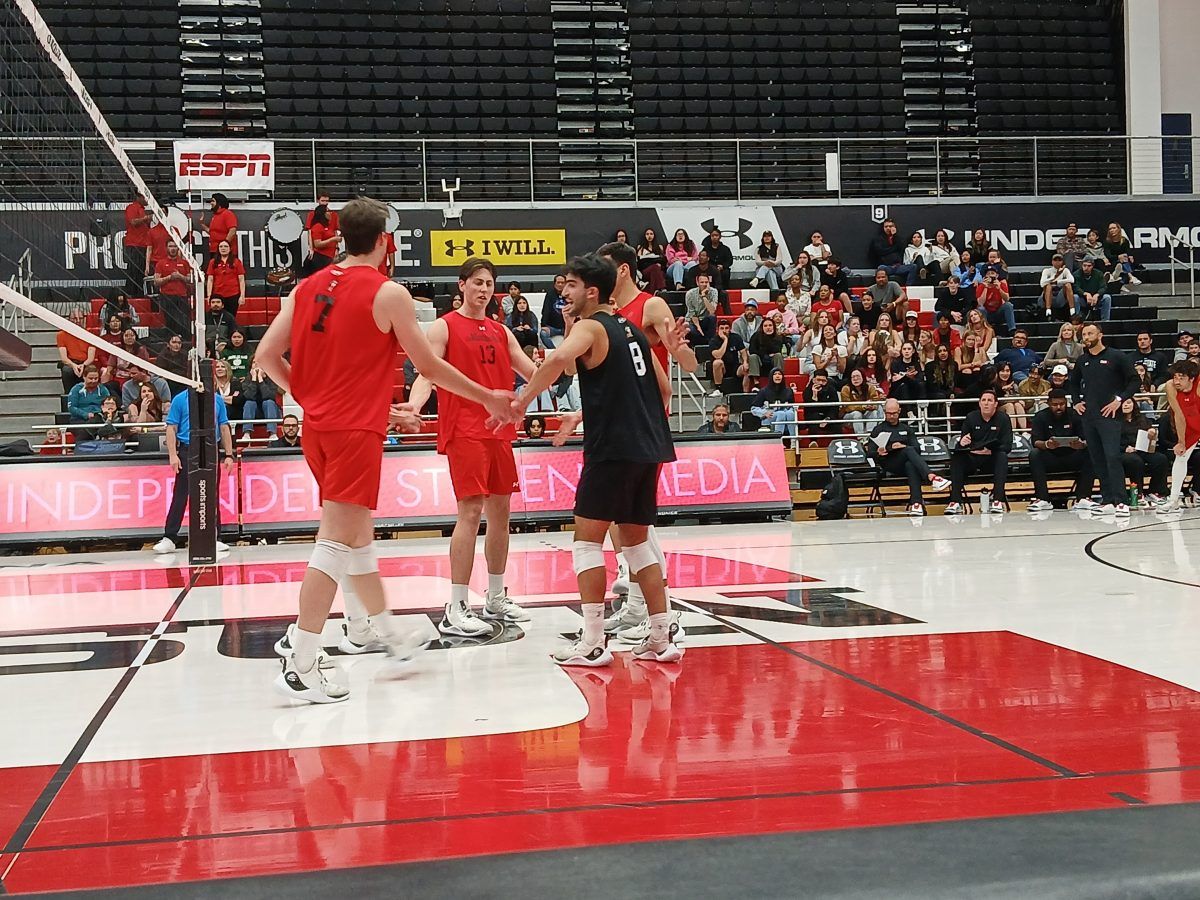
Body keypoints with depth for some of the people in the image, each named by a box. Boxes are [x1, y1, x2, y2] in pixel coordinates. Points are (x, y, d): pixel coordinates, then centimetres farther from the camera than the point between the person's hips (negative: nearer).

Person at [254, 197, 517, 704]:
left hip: (317, 427, 7)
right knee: (337, 542, -7)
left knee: (358, 532, 21)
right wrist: (488, 398, 9)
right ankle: (300, 664, -9)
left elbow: (266, 355, 7)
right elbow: (429, 366, -3)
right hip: (356, 430, -7)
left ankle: (375, 629, 37)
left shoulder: (307, 288, 9)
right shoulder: (388, 294, -7)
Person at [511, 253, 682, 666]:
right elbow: (663, 389, 22)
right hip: (649, 448, 8)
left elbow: (559, 359, -27)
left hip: (612, 449, -8)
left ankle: (592, 643, -4)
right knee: (637, 539, 16)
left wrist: (523, 399, -19)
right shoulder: (631, 329, 19)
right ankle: (661, 637, 15)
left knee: (587, 540, -1)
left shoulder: (591, 327, -5)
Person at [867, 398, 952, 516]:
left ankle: (916, 503, -54)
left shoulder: (907, 429, 25)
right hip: (889, 465, -2)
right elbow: (870, 453, 6)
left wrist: (903, 447, -9)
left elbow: (917, 450, 11)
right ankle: (931, 477, -55)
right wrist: (878, 453, -17)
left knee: (911, 466, -39)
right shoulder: (878, 430, 18)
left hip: (906, 463, 2)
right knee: (909, 451, -35)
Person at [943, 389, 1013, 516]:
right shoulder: (971, 418, 5)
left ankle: (998, 501, -39)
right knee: (956, 457, -26)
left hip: (992, 459, -2)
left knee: (1002, 456, -32)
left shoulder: (1003, 419, 0)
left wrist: (989, 451, -28)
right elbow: (960, 444, 2)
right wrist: (961, 442, -25)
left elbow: (1007, 446, -9)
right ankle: (955, 502, -33)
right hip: (972, 459, 2)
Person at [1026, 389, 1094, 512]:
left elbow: (1087, 440, -7)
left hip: (1071, 459, 1)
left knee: (1090, 454, -26)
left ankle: (1082, 498, -28)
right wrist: (1046, 444, -38)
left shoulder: (1075, 415, 1)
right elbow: (1035, 442, -14)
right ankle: (1043, 500, -34)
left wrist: (1082, 444, -33)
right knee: (1034, 454, -30)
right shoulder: (1040, 417, 0)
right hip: (1049, 460, -1)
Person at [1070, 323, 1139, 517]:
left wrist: (1119, 399, -11)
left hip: (1109, 415, -6)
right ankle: (1107, 500, 12)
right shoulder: (1082, 361, 14)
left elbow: (1134, 381, -2)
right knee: (1097, 459, 7)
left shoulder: (1116, 357, -2)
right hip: (1088, 415, 6)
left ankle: (1120, 502, -16)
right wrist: (1076, 402, 17)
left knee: (1112, 457, -15)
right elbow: (1074, 382, 31)